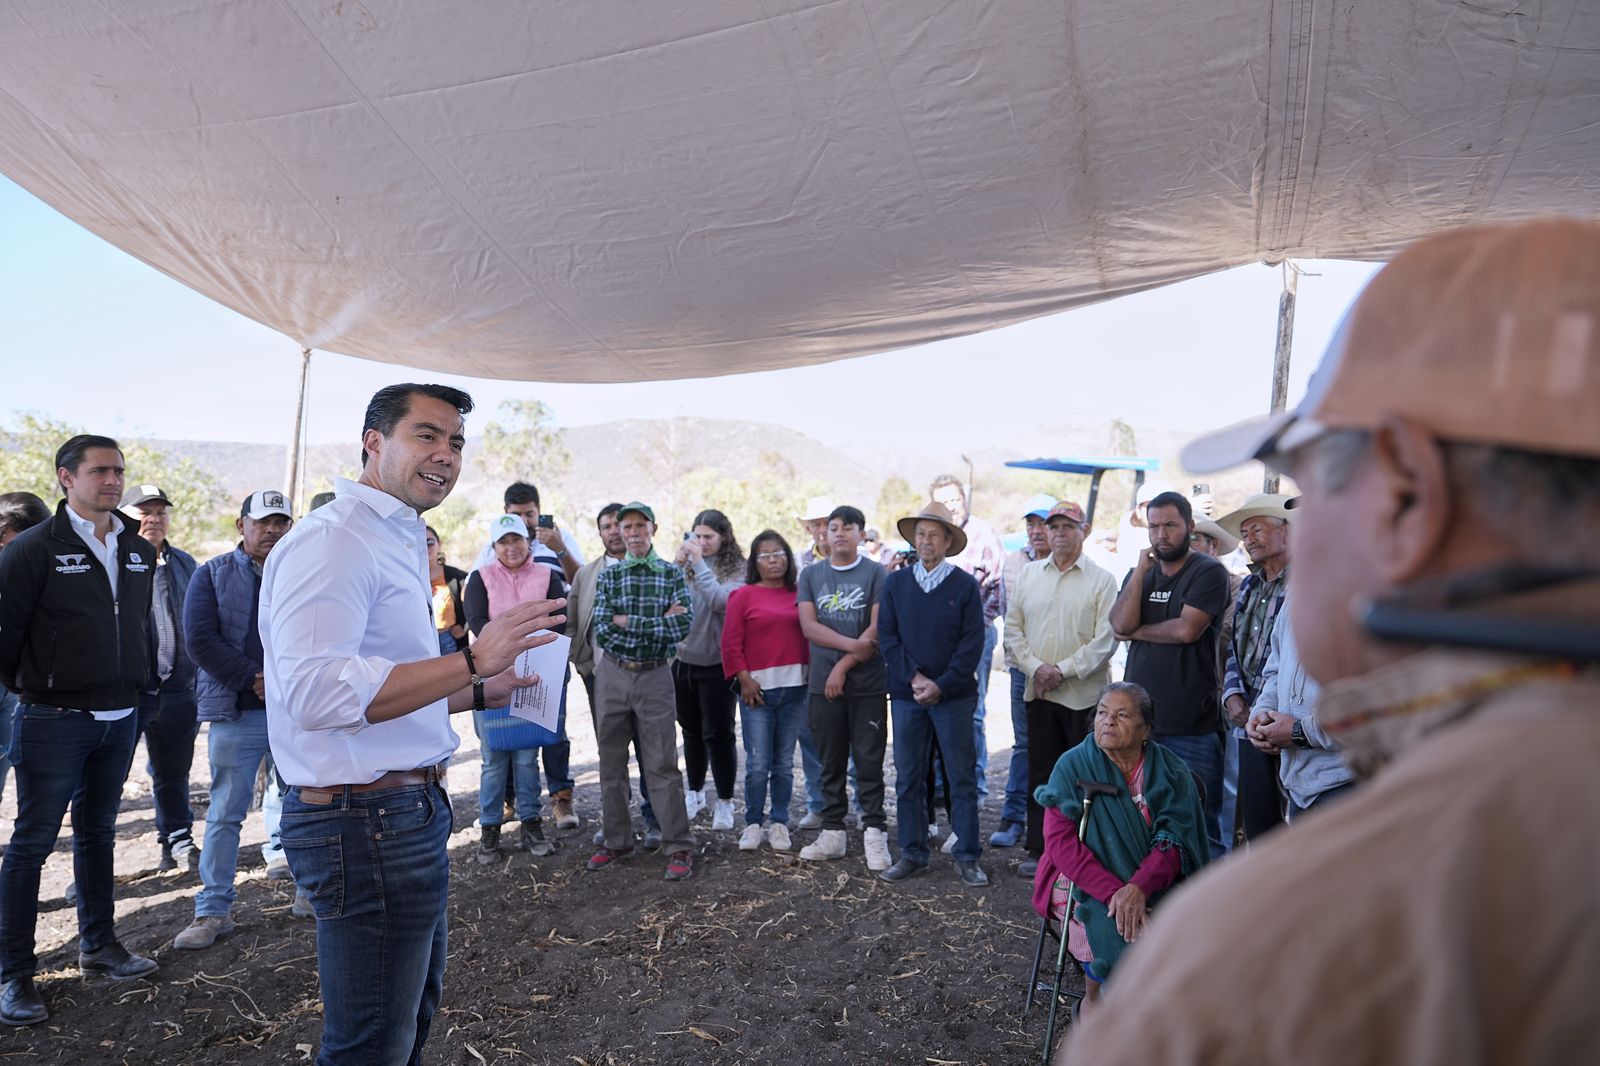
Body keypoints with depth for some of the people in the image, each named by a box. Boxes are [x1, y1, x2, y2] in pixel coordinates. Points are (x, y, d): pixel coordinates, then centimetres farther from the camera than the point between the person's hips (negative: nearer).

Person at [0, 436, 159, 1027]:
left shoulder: (139, 552, 7)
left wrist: (127, 686, 14)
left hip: (119, 717, 5)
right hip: (53, 720, -5)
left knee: (98, 834, 17)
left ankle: (99, 945, 29)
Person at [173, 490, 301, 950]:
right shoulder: (213, 574, 4)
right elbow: (200, 638, -6)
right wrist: (253, 679, -12)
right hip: (236, 714, -1)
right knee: (225, 814, 3)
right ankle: (213, 910, 12)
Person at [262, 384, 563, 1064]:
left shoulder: (399, 542, 17)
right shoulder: (334, 539, -17)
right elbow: (316, 690, -32)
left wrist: (480, 693, 19)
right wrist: (472, 660, -33)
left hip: (409, 812, 11)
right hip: (364, 821, -11)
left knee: (414, 1009, 25)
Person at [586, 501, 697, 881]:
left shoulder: (672, 575, -1)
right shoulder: (608, 576, 2)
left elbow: (683, 627, -14)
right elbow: (602, 632, -9)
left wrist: (627, 623, -15)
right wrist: (660, 623, -15)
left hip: (655, 677, -2)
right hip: (612, 676, 3)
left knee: (663, 765, -1)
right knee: (611, 763, 11)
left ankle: (679, 848, 6)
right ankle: (617, 841, 24)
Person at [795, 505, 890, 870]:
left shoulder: (875, 573, 1)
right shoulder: (811, 574, 10)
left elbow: (877, 628, -6)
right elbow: (808, 626, 0)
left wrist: (844, 665, -11)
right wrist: (852, 644, -12)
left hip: (867, 684, -3)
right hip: (823, 685, 3)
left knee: (869, 761, 0)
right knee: (831, 761, 10)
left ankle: (874, 833, 8)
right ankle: (832, 832, 18)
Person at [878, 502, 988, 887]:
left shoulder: (965, 585, 0)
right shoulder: (895, 582, 6)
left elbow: (972, 642, -5)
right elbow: (886, 636, 2)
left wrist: (941, 685, -13)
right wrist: (914, 679, -9)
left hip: (954, 696, -2)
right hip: (906, 695, 2)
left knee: (962, 778, 4)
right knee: (908, 779, 8)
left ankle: (967, 857, 15)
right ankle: (912, 854, 19)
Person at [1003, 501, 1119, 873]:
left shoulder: (1101, 580, -2)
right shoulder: (1029, 573, 10)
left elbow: (1105, 640, -8)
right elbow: (1013, 628, 8)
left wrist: (1063, 670, -14)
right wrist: (1035, 667, -6)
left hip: (1084, 694, -3)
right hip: (1038, 692, 4)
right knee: (1040, 773, 10)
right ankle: (1040, 851, 20)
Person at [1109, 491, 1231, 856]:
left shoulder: (1209, 572, -2)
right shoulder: (1139, 574, 15)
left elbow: (1187, 629, -15)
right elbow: (1121, 625, -1)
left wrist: (1137, 631, -1)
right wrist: (1141, 569, -3)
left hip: (1192, 726, -5)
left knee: (1201, 824, 1)